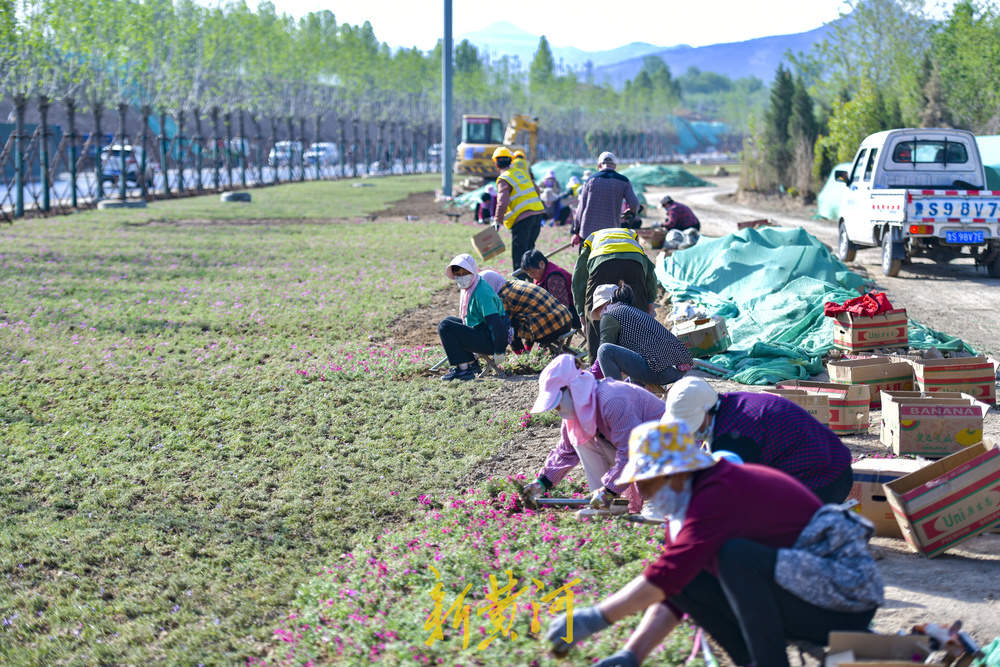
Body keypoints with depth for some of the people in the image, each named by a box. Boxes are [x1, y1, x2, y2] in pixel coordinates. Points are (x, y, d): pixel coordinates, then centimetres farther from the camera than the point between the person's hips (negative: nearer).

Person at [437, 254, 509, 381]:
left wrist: (499, 351, -25)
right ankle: (471, 364, 11)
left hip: (489, 340, -10)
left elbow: (495, 323, -26)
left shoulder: (481, 292, -22)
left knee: (445, 327, -15)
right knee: (448, 321, 19)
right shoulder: (468, 288, 9)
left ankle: (463, 369, -13)